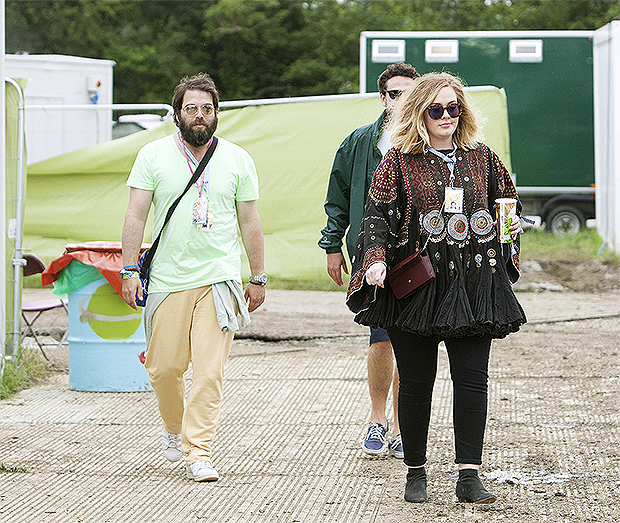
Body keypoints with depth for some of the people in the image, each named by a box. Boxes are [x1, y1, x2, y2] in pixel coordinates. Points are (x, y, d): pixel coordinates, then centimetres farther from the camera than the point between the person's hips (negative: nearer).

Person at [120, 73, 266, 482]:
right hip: (168, 279, 0)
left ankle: (199, 453, -5)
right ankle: (174, 429, 31)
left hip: (219, 279, 0)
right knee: (165, 367, 4)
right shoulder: (153, 155, 4)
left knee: (209, 371, -8)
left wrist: (258, 278, 10)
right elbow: (136, 214, 2)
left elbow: (249, 221, 11)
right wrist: (130, 269, -5)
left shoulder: (237, 159, 7)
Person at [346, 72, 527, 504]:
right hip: (416, 286, -2)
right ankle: (416, 473, 17)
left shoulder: (482, 158, 10)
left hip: (474, 285, 2)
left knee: (472, 379, -5)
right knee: (416, 382, 4)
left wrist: (505, 254, 10)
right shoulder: (399, 162, 2)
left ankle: (469, 477, -5)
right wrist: (376, 260, -18)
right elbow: (377, 216, -3)